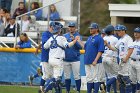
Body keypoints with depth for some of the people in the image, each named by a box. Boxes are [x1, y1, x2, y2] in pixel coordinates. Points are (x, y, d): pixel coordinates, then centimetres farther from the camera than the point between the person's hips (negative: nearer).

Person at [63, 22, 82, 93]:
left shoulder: (78, 36, -1)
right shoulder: (65, 36, 10)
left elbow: (80, 47, -11)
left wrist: (74, 40, -23)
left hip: (75, 59, -4)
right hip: (66, 59, 4)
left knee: (77, 76, -6)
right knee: (67, 76, 8)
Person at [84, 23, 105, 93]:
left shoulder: (99, 38, -8)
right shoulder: (89, 38, 18)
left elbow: (100, 51, -14)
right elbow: (85, 48, 23)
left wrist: (95, 60, -21)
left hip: (95, 63, -8)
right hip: (87, 62, 8)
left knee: (96, 78, -6)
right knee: (89, 78, 12)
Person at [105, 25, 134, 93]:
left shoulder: (128, 38, -9)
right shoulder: (120, 40, 19)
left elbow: (131, 49, -19)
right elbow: (114, 48, 20)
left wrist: (126, 58, -21)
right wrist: (107, 44, 7)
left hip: (126, 60, -10)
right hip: (121, 60, 10)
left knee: (125, 77, -11)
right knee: (119, 77, 11)